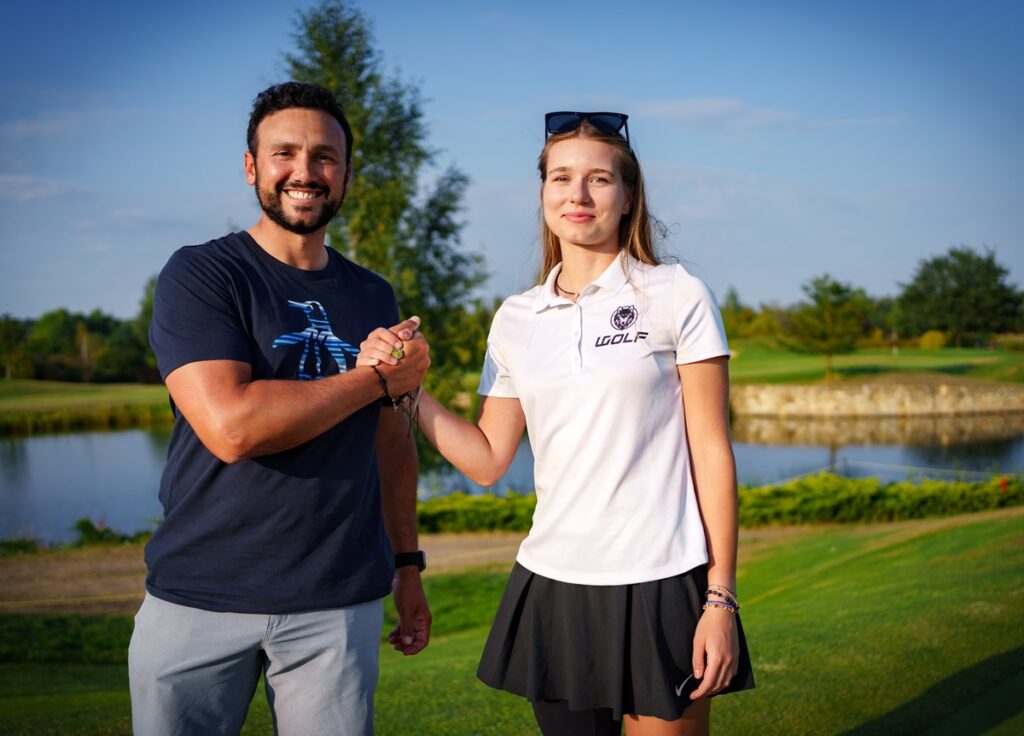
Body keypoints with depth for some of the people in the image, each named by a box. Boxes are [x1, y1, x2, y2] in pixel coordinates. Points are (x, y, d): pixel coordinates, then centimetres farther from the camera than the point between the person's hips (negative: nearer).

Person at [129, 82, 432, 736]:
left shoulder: (373, 297, 10)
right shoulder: (199, 276, -6)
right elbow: (229, 426, -20)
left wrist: (408, 563, 12)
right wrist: (377, 379, -12)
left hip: (338, 605, 3)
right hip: (198, 602, -3)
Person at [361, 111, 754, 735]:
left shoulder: (677, 297, -2)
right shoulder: (516, 320, 9)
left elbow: (712, 453, -3)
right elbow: (488, 460, 10)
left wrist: (721, 597, -8)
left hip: (660, 587, -3)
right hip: (553, 584, 4)